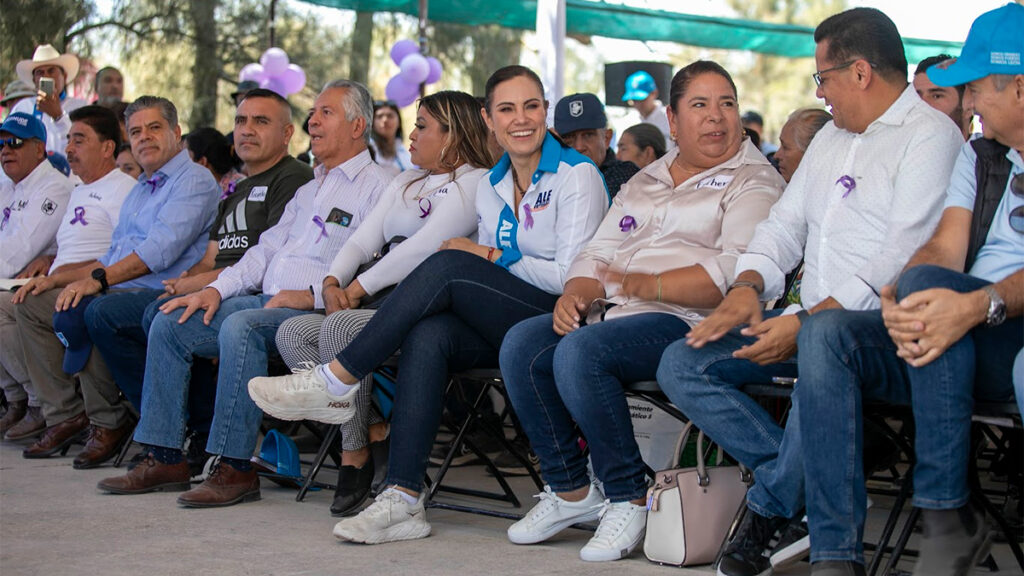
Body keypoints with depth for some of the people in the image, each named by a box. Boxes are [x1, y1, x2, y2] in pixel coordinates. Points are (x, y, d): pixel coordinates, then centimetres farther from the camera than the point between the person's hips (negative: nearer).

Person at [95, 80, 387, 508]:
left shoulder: (375, 187, -1)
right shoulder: (309, 190, 28)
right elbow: (267, 248, 23)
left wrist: (312, 295, -21)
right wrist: (217, 289, 7)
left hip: (316, 312, -9)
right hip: (266, 299, 9)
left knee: (241, 326, -36)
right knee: (169, 323, -4)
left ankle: (235, 468, -32)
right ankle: (164, 457, -5)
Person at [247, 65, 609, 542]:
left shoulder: (577, 176, -4)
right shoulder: (490, 186, 17)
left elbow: (572, 275, -12)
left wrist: (493, 257, -8)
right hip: (503, 326, 6)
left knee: (448, 266, -26)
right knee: (427, 335, -28)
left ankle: (336, 382, -20)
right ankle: (403, 499, -34)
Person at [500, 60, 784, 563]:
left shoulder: (753, 181, 3)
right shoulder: (644, 182, 26)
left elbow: (737, 271, -14)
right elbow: (599, 253, 21)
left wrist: (650, 285, -20)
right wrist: (575, 294, -2)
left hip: (689, 321, -7)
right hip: (615, 312, 8)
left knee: (581, 352, -31)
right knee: (521, 344, -15)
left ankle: (628, 500, -18)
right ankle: (570, 490, -5)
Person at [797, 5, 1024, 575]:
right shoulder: (977, 155, 22)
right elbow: (945, 248, 6)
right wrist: (899, 304, -17)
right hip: (963, 344, 6)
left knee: (924, 282, -33)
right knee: (824, 333, -20)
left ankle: (949, 516, -27)